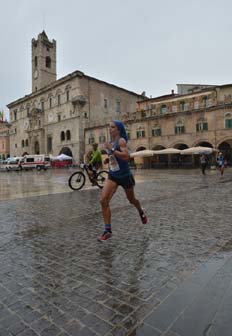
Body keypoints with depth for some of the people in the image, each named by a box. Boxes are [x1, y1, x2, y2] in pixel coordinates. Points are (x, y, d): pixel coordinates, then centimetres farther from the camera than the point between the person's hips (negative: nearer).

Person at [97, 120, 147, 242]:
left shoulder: (121, 140, -16)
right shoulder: (111, 142, 7)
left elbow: (126, 157, -31)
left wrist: (111, 149, -29)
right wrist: (108, 159, 4)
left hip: (124, 176, -6)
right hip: (112, 176, 6)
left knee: (131, 199, 17)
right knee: (103, 201, -12)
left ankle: (141, 212, 52)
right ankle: (108, 230, -3)